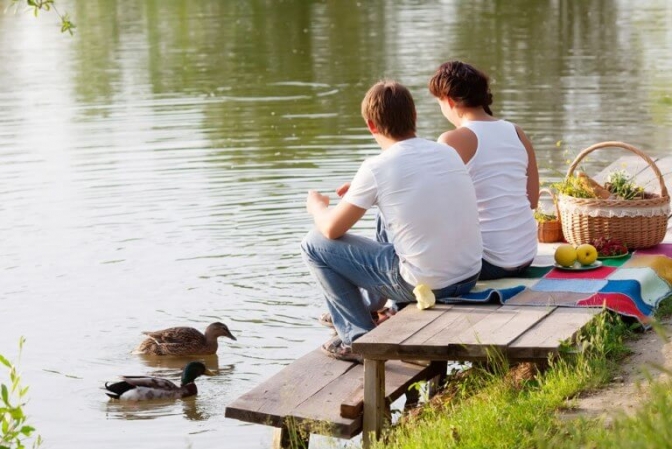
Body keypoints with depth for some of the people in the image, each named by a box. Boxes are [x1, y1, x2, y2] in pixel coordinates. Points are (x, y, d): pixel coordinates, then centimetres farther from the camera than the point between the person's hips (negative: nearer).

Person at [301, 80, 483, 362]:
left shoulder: (377, 168, -14)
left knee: (314, 245, 6)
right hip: (470, 276, 7)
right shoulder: (448, 153, 4)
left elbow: (332, 229, -4)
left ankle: (359, 338, 14)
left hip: (425, 285, -7)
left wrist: (317, 206, 18)